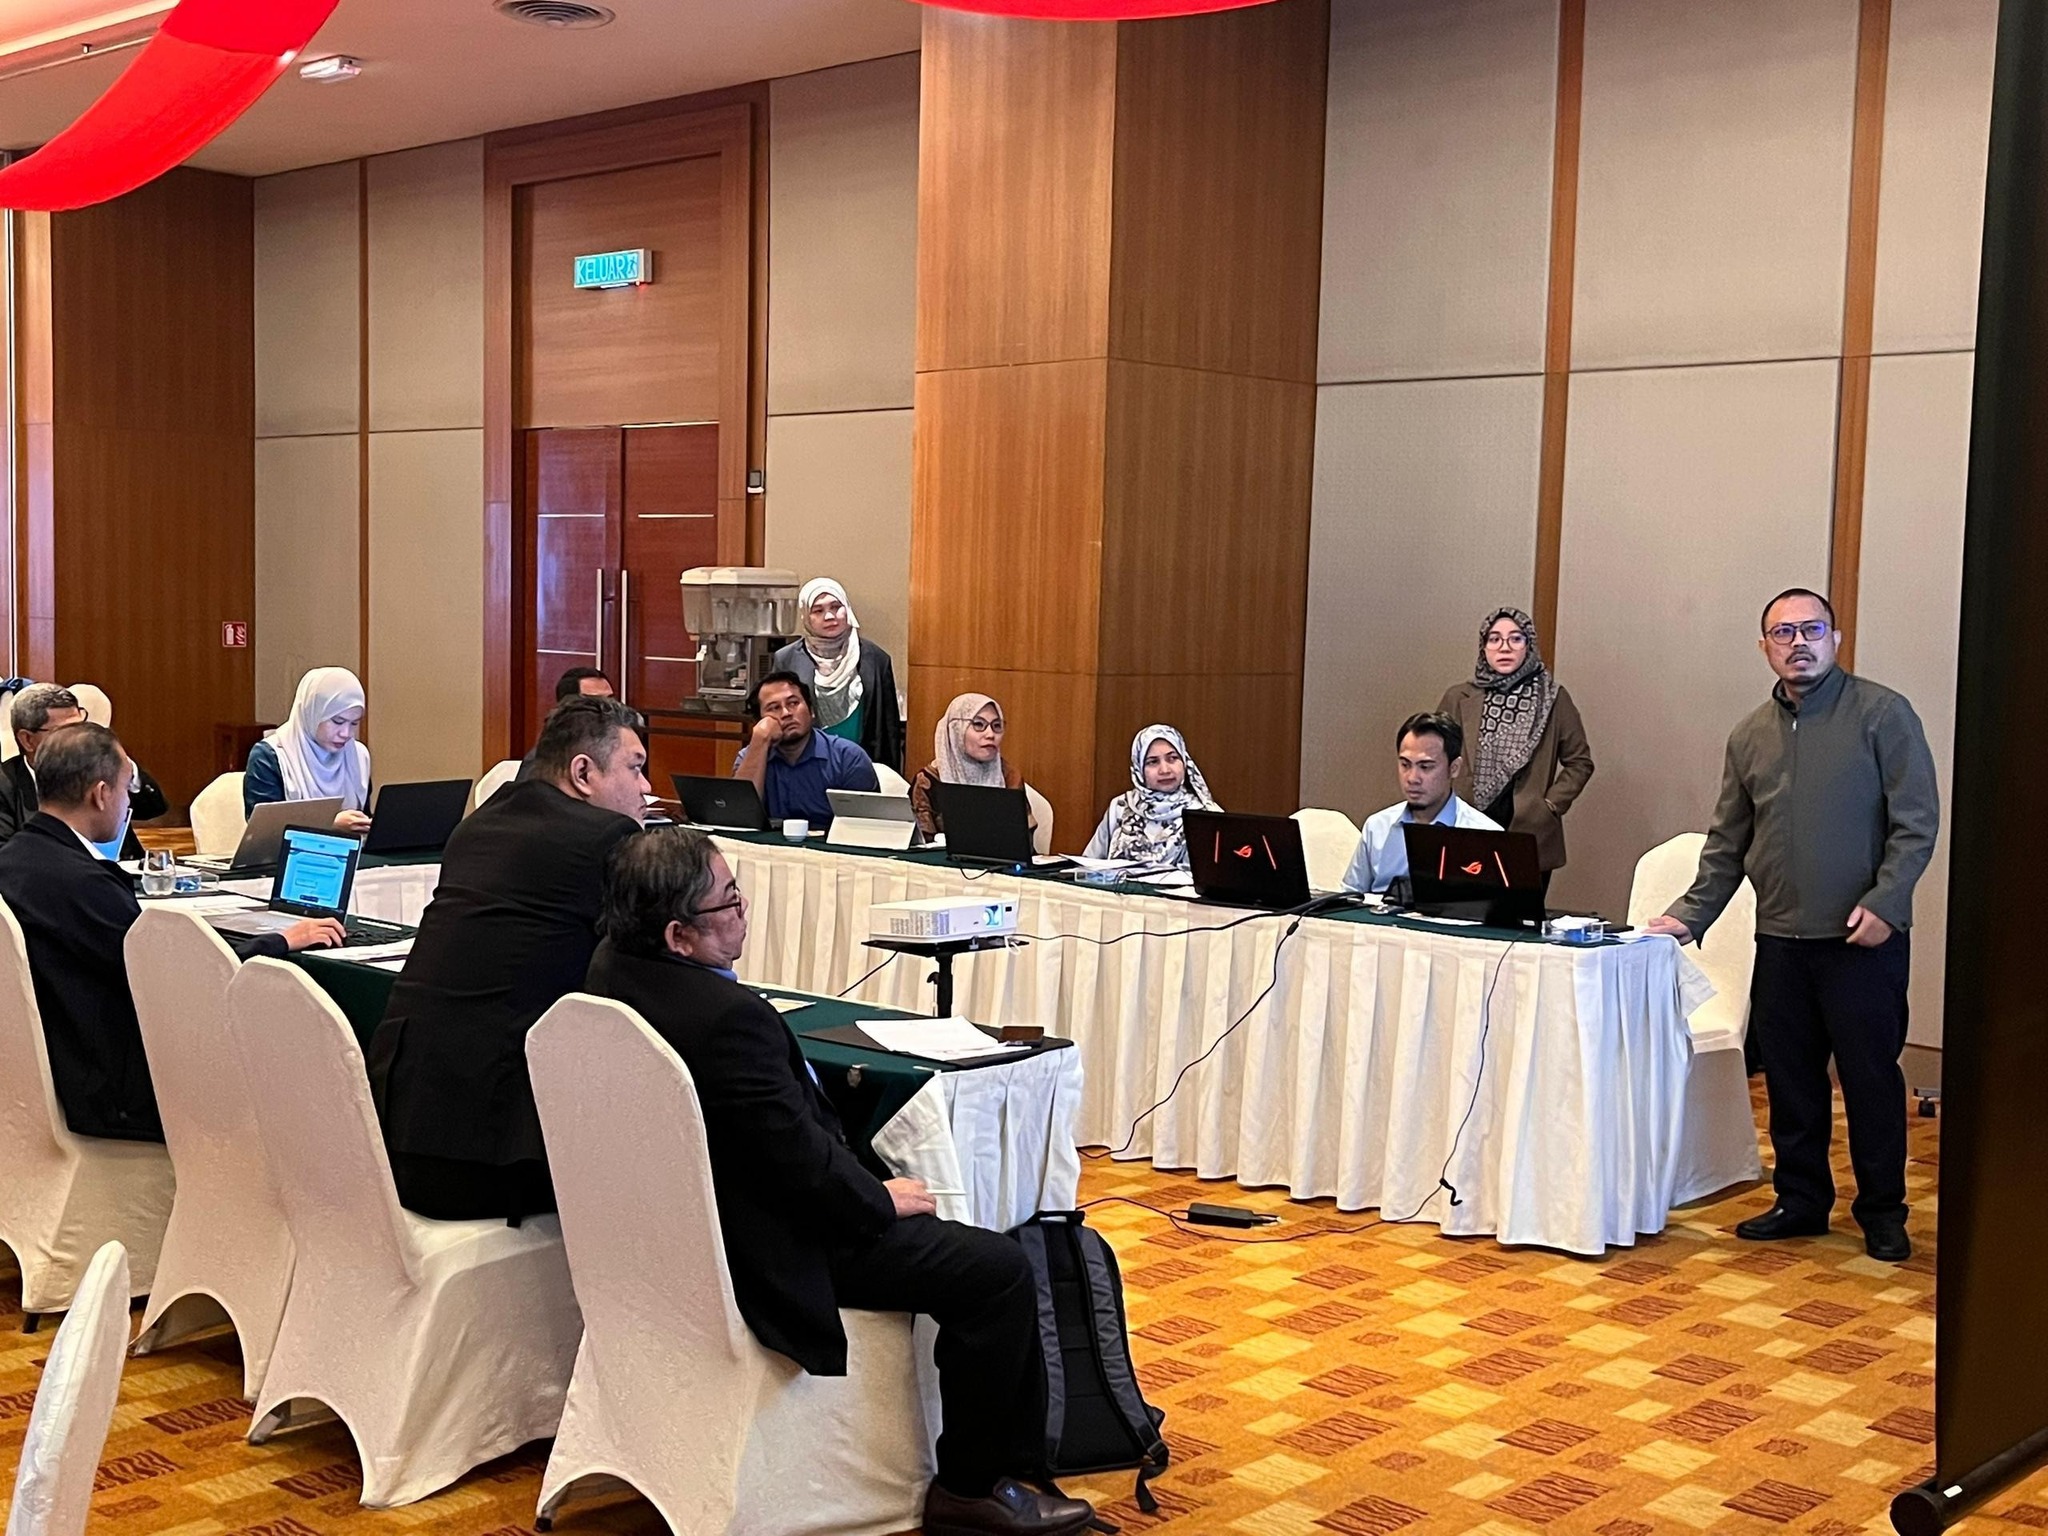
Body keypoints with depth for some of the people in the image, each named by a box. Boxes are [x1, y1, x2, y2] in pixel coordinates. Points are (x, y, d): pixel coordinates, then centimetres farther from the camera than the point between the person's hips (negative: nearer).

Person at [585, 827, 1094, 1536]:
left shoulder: (612, 966, -5)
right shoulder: (728, 1018, -33)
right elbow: (804, 1166, -25)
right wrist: (880, 1199, -9)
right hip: (770, 1254, -11)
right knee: (999, 1271, -8)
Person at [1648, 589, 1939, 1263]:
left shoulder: (1883, 714, -3)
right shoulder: (1750, 735, 13)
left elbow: (1917, 821, -7)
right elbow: (1727, 842, 17)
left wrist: (1884, 901, -17)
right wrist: (1691, 915, 10)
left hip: (1861, 939, -4)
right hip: (1780, 940, 5)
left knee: (1870, 1077, 3)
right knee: (1789, 1078, 10)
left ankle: (1882, 1214, 16)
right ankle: (1801, 1199, 23)